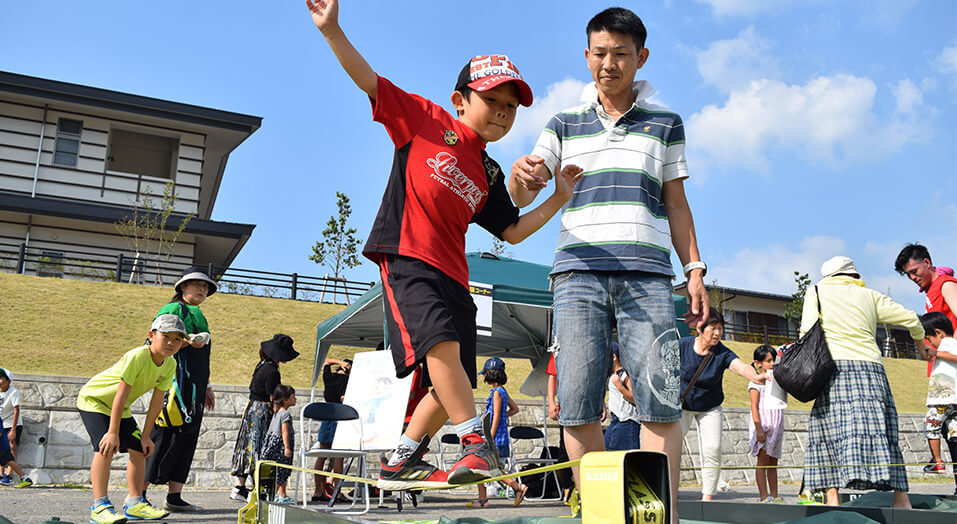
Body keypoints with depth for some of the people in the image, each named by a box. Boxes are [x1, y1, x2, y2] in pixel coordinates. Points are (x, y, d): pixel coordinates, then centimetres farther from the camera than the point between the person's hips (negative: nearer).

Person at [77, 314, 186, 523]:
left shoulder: (170, 365, -12)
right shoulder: (137, 356, -34)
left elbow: (157, 401, -8)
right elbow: (121, 395, -33)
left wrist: (145, 435, -6)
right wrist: (113, 433, -31)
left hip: (119, 407, 8)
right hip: (93, 399, -7)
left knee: (139, 449, 1)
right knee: (105, 447, -23)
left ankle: (135, 503, 10)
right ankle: (99, 506, -17)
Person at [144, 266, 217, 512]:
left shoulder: (198, 315, 24)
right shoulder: (173, 309, -2)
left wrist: (206, 387, 25)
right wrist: (187, 342, -24)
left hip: (194, 389, 9)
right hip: (176, 383, -9)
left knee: (186, 440, 7)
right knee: (165, 438, -8)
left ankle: (174, 497, 10)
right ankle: (137, 495, -1)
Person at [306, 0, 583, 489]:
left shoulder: (489, 174, 18)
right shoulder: (425, 120, 5)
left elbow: (511, 231, 20)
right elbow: (369, 80, 0)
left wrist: (559, 197, 13)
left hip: (452, 274, 7)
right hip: (406, 258, -6)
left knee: (450, 384, 4)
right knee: (441, 339, -29)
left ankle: (400, 460, 18)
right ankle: (476, 443, -20)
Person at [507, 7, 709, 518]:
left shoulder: (665, 124, 18)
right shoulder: (564, 124, 17)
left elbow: (676, 204, 17)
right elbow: (521, 197, 10)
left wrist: (695, 270, 7)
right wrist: (521, 174, -15)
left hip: (646, 272, 0)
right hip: (578, 270, 1)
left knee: (660, 398, -10)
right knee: (577, 401, -5)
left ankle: (664, 515, -3)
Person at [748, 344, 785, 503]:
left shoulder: (776, 378, 16)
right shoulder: (756, 381, -5)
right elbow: (754, 407, -11)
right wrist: (759, 429, -17)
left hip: (776, 425, 6)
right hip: (762, 423, -6)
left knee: (773, 462, 8)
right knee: (763, 460, -6)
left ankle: (774, 496, 12)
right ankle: (764, 497, -4)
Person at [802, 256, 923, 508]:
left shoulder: (817, 291, 12)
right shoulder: (869, 295, 18)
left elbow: (808, 330, 1)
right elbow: (910, 318, 21)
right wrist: (919, 339, 41)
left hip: (834, 367, -2)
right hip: (870, 367, 2)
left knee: (829, 434, -1)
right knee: (879, 432, 2)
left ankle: (832, 498, -9)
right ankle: (901, 497, -2)